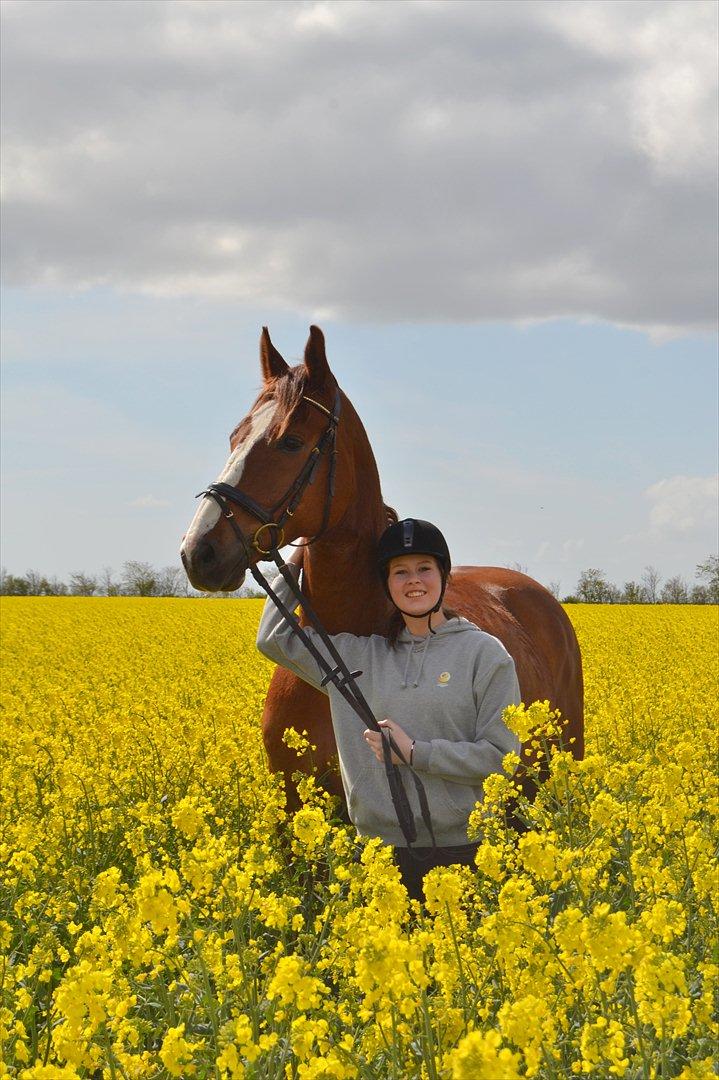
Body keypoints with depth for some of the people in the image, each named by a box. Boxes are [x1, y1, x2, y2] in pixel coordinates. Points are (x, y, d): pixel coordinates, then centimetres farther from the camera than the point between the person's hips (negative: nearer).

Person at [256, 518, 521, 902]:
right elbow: (272, 637, 15)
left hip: (461, 850, -3)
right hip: (380, 849, 3)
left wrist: (414, 752, -14)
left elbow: (501, 757, -7)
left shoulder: (485, 654, -2)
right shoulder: (359, 654, 9)